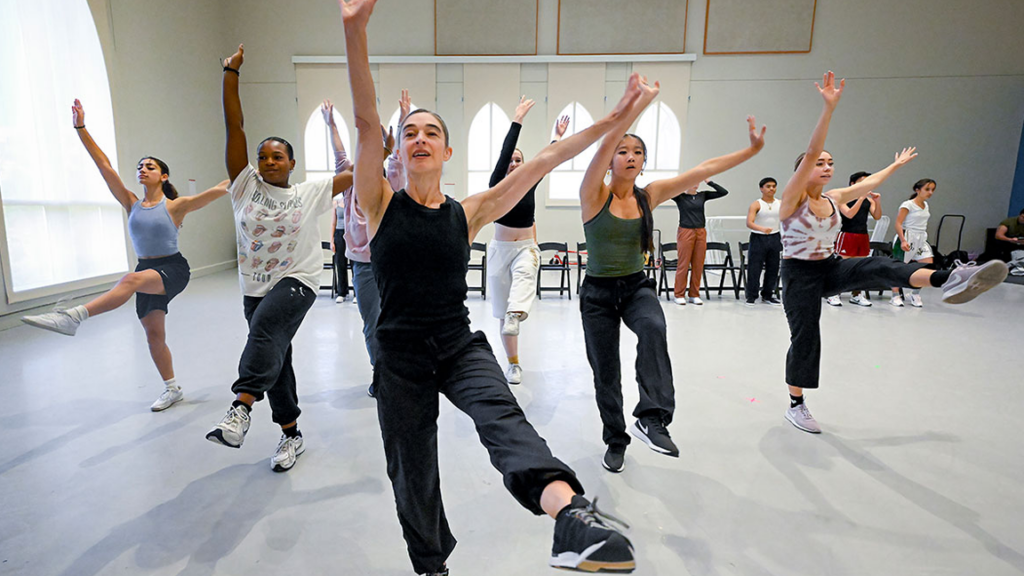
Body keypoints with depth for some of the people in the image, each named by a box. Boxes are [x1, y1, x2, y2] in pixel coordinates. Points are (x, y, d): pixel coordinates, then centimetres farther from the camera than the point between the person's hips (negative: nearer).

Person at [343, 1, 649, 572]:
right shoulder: (382, 206, -1)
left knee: (499, 411, -31)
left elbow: (542, 162, -1)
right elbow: (366, 122, -14)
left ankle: (570, 513, -53)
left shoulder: (468, 213, 2)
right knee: (413, 476, 11)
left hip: (460, 346, 0)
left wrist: (610, 121, -2)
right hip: (400, 357, 0)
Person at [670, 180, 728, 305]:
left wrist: (709, 182, 1)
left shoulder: (703, 195, 9)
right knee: (683, 265, -2)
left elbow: (723, 192, 6)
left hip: (701, 233, 4)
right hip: (685, 232, -4)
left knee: (698, 265, 5)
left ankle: (694, 295, 14)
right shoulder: (680, 196, -1)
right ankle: (679, 295, 7)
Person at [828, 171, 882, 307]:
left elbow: (877, 216, 3)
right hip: (847, 235, -6)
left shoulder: (869, 200, 11)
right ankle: (833, 294, 2)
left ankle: (856, 295, 17)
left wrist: (877, 201, -9)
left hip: (863, 236, 6)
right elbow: (849, 214, -18)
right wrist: (861, 198, -19)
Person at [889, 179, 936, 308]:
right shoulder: (908, 205, -10)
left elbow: (923, 224, 22)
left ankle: (915, 294, 11)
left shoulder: (925, 205, 13)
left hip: (921, 239, 7)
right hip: (906, 238, -7)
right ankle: (895, 296, 8)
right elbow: (898, 223, -16)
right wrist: (903, 240, -25)